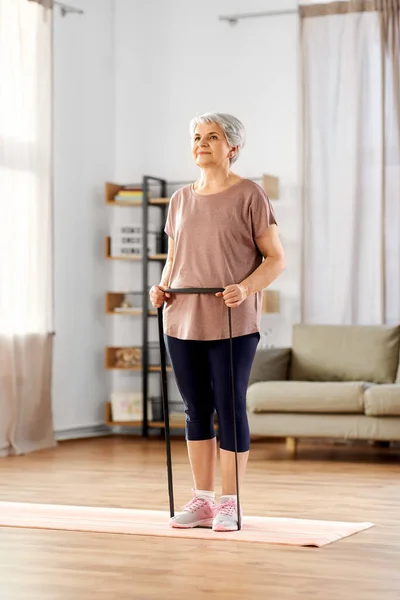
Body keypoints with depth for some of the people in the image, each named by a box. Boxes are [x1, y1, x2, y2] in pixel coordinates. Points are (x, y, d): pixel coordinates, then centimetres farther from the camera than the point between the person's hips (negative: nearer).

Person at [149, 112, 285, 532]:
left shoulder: (249, 196, -3)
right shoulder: (180, 200, 13)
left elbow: (275, 258, -4)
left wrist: (246, 288, -21)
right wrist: (162, 287, 0)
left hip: (232, 324, -5)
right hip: (182, 322, 5)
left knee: (229, 409, 0)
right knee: (196, 410, 9)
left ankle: (229, 504, 9)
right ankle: (202, 500, 19)